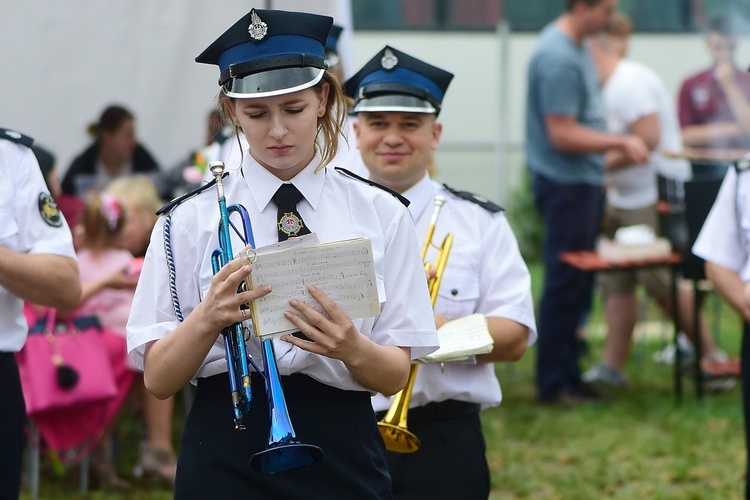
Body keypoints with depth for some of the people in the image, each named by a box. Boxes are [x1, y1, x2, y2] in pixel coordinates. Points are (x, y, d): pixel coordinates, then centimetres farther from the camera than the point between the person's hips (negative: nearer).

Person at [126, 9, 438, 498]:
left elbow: (395, 376, 1)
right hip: (228, 454, -1)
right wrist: (208, 319, -22)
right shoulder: (192, 220, 1)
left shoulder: (380, 214, 3)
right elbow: (159, 379, -3)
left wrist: (352, 346, -20)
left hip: (343, 456, 1)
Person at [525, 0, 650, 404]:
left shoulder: (576, 48, 10)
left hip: (582, 181, 10)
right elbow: (562, 135, -23)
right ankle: (555, 385, 3)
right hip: (566, 185, -10)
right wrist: (621, 143, -17)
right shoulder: (559, 59, -21)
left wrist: (603, 165, 18)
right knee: (566, 286, -4)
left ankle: (567, 376, 21)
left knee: (576, 284, 14)